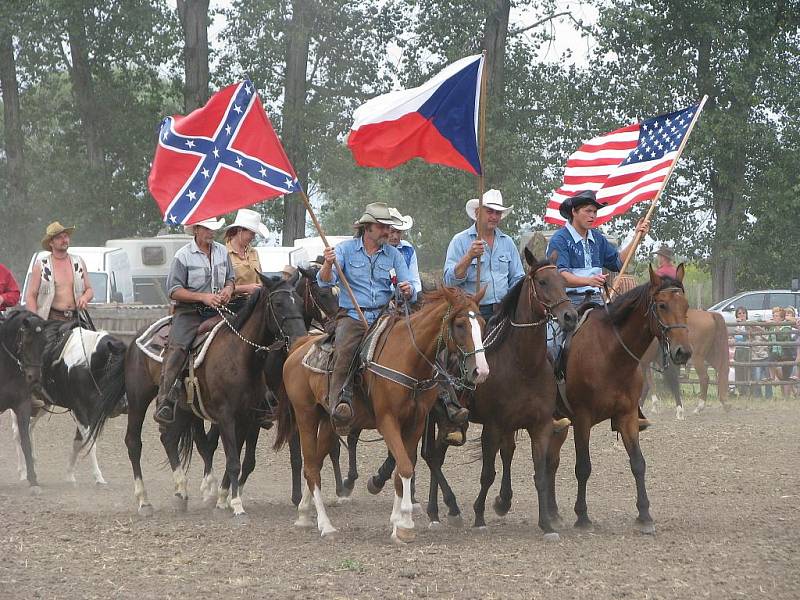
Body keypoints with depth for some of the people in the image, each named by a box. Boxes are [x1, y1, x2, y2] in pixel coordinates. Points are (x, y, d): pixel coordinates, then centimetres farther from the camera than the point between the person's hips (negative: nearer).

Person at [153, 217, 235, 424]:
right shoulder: (183, 256, -2)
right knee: (176, 349, -23)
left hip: (216, 311, 5)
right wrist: (203, 297, -16)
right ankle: (164, 403, -28)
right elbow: (174, 291, -6)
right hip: (189, 312, -5)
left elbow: (230, 279, 25)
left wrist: (228, 290, 0)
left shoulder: (223, 252, 13)